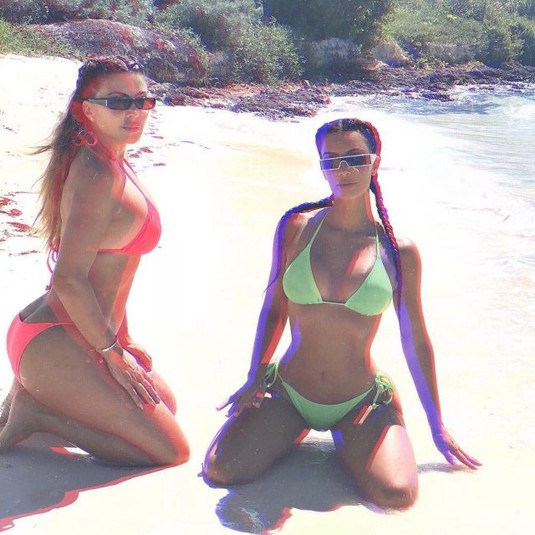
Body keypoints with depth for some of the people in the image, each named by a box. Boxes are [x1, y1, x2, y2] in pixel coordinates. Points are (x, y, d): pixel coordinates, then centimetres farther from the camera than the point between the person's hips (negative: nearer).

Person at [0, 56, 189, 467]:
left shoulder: (113, 163, 10)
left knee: (165, 404, 26)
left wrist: (121, 338, 16)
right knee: (173, 450, -6)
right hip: (56, 342, -10)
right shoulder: (100, 174, -20)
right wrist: (112, 351, -15)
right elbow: (70, 279, -25)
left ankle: (35, 394, 16)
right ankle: (38, 413, -2)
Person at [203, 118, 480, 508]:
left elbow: (415, 340, 3)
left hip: (362, 402, -1)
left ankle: (343, 437, 11)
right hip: (289, 392, 1)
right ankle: (297, 428, 15)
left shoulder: (399, 251, -6)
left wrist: (437, 426, 8)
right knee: (221, 470, -17)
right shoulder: (296, 227, -3)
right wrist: (255, 378, 2)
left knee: (396, 494, -24)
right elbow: (274, 308, 7)